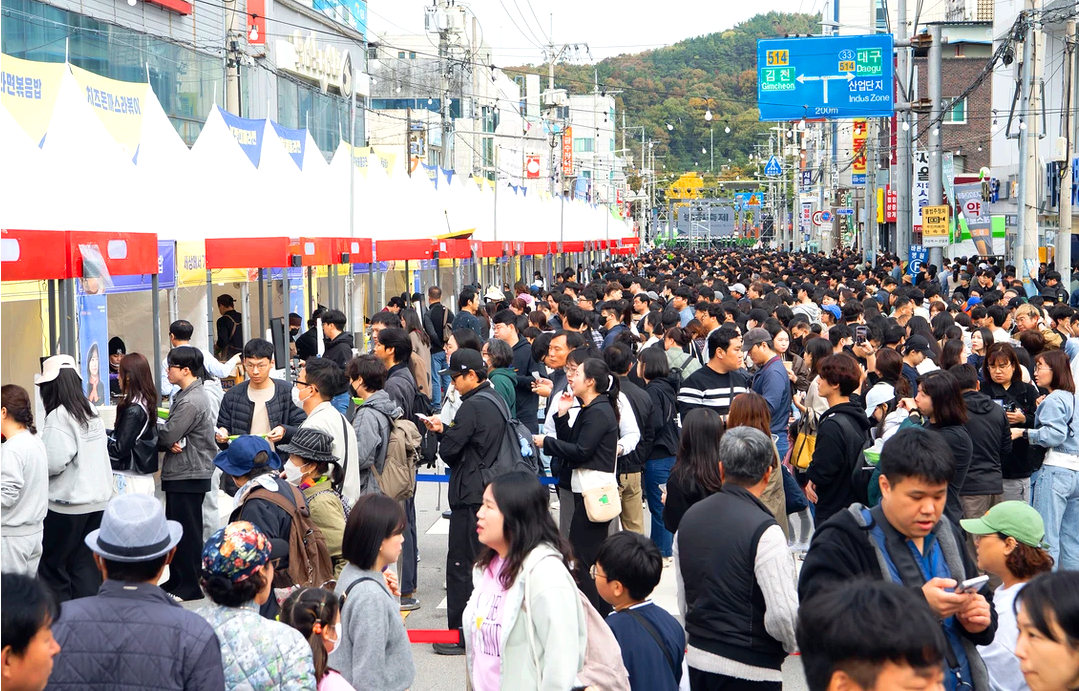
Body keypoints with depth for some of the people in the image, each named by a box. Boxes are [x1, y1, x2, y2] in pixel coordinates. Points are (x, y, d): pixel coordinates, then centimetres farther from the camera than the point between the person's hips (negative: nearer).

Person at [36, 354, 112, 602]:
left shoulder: (59, 417, -16)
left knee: (52, 567, 6)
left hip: (66, 505, -7)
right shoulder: (91, 411, 7)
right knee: (87, 567, 11)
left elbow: (53, 463, -21)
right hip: (98, 500, 7)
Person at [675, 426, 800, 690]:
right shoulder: (764, 532, -18)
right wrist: (795, 643, 1)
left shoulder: (689, 518, 4)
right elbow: (783, 612, -19)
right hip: (750, 669, -7)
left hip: (697, 659, 7)